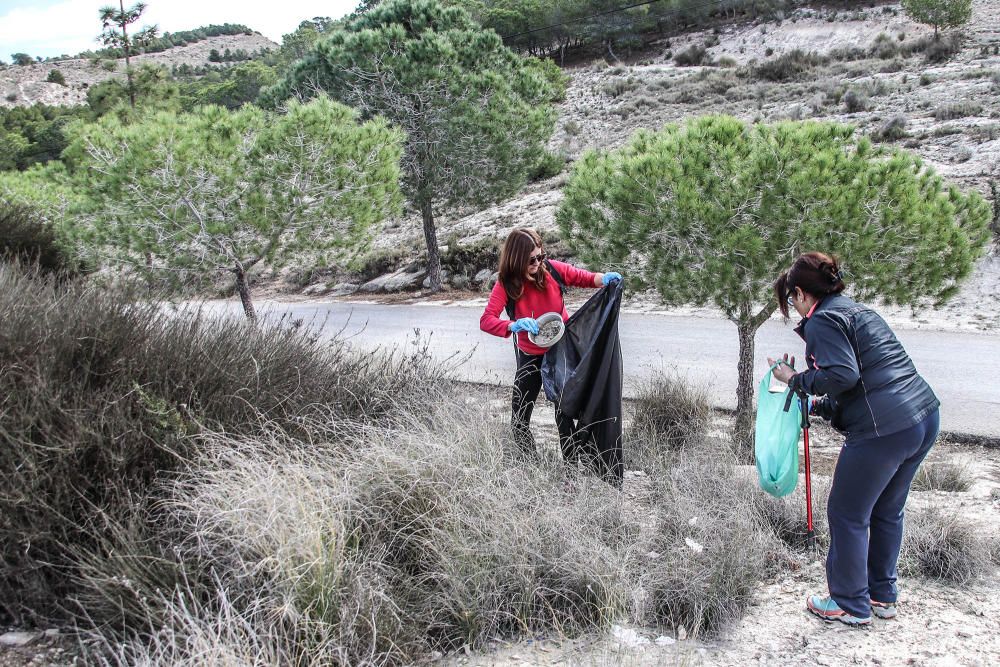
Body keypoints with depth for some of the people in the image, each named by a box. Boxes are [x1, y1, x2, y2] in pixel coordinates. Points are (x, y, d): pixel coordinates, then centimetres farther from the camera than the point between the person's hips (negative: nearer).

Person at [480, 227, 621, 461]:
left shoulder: (552, 270, -15)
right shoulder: (506, 284, -18)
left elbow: (584, 278, -1)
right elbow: (486, 320, -29)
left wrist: (604, 279, -24)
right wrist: (514, 325, -48)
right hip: (529, 356, 0)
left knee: (564, 416, 4)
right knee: (519, 422, 3)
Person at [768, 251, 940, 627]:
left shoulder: (823, 320, -8)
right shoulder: (859, 311, 21)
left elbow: (843, 374, -22)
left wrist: (796, 379, -7)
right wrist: (819, 407, 27)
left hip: (883, 430, -9)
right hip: (924, 418, 10)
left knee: (847, 515, 7)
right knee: (887, 511, 22)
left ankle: (851, 606, 19)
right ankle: (882, 596, 35)